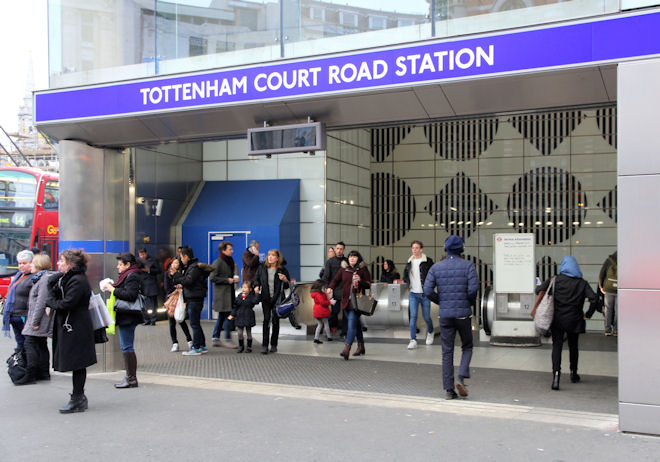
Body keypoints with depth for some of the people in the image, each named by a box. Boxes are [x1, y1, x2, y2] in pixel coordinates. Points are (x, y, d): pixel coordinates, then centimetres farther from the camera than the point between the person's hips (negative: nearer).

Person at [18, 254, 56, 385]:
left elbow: (41, 302, -21)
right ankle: (44, 373, 17)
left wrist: (35, 321, -21)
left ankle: (30, 374, -8)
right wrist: (34, 320, 20)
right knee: (41, 345, 12)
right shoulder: (41, 277, 18)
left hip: (40, 319, -10)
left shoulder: (45, 278, -15)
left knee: (29, 344, -10)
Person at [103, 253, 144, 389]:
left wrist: (113, 290, -17)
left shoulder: (132, 276, -13)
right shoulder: (128, 276, 20)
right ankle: (130, 377, 19)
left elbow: (130, 295, -24)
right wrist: (112, 288, 8)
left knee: (127, 347, -7)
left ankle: (131, 379, -2)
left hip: (128, 317, -11)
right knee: (126, 347, 13)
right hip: (126, 317, 11)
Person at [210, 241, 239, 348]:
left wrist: (235, 278, 7)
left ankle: (215, 338, 19)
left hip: (229, 293, 9)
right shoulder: (218, 262, -11)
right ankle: (227, 339, -3)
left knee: (222, 316, 12)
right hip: (221, 293, -9)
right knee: (228, 315, -9)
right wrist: (227, 280, -15)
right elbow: (212, 278, -16)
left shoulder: (230, 261, 15)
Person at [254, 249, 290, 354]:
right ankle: (264, 345, -6)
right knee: (266, 319, -8)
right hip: (266, 298, 1)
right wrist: (257, 286, -1)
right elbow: (256, 279, 18)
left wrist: (285, 280, -16)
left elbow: (288, 285, 5)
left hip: (277, 299, -1)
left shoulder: (282, 270, -2)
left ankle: (274, 345, 17)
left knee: (275, 321, 6)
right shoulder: (262, 268, 3)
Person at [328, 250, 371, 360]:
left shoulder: (363, 269, 1)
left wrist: (360, 280, -18)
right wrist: (330, 287, -10)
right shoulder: (343, 269, 11)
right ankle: (361, 346, 26)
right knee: (355, 323, 13)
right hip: (346, 301, 4)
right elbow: (336, 279, 10)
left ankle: (347, 348, -22)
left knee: (352, 323, -14)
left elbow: (368, 285, 1)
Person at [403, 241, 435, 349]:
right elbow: (405, 275, 24)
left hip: (424, 294, -3)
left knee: (426, 317, 6)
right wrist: (408, 283, 9)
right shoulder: (409, 262, 9)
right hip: (413, 294, 3)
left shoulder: (428, 261, -6)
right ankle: (413, 340, -1)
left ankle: (430, 332, 36)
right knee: (413, 316, -4)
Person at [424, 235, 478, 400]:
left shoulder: (436, 267, 3)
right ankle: (461, 377, -5)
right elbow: (473, 288, -14)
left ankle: (449, 389, 6)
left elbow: (428, 290, -3)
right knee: (467, 347, 15)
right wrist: (470, 302, 6)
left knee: (447, 351, 6)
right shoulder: (468, 265, -3)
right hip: (463, 312, -2)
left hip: (444, 314, 2)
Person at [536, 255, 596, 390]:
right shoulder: (582, 283, 1)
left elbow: (539, 290, -9)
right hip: (574, 320, 2)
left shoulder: (555, 280, -2)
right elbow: (593, 299, -9)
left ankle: (556, 375, -22)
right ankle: (573, 374, 34)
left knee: (557, 346, -4)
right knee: (573, 346, 19)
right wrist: (587, 315, 1)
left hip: (557, 319, -2)